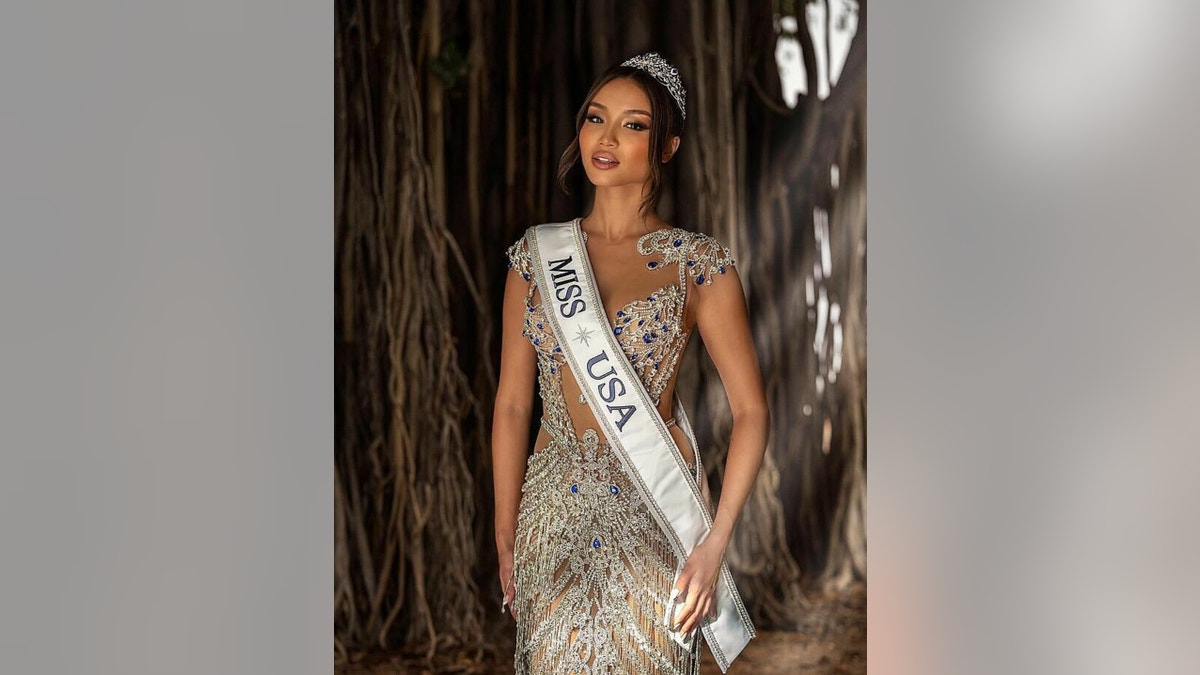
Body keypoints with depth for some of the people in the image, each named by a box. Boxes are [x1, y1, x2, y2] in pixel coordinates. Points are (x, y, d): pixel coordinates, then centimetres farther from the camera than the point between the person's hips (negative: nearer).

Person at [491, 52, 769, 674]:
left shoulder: (697, 262, -5)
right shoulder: (535, 253, 4)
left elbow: (750, 411, -7)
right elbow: (511, 406, 6)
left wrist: (714, 545, -14)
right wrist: (505, 542, 5)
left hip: (653, 516, -2)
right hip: (553, 511, 3)